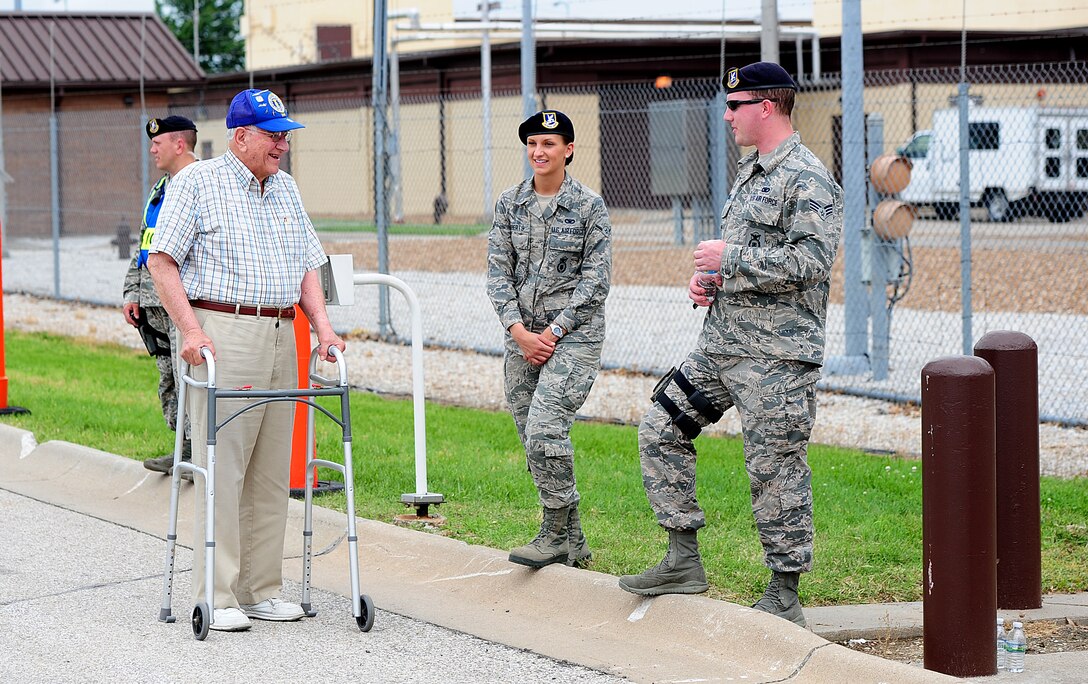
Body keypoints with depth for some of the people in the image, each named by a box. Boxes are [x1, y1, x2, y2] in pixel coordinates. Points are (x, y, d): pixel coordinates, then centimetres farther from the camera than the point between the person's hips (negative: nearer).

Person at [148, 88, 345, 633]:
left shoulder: (286, 189, 18)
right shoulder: (197, 183, -1)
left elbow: (306, 265, 22)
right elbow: (161, 261, -5)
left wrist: (323, 325, 8)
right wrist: (191, 329, -15)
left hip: (281, 339, 7)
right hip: (222, 335, -7)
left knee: (272, 470, 7)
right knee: (221, 467, -8)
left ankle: (261, 589, 14)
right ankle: (217, 597, -5)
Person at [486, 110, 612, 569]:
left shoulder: (589, 206, -4)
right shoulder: (510, 203, 8)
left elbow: (595, 280, -7)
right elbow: (498, 272, 5)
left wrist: (553, 332, -11)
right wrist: (519, 332, -7)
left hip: (574, 334, -5)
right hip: (522, 336, 5)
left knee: (545, 429, -19)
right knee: (534, 441, 6)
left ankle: (557, 535, -6)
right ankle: (573, 544, 16)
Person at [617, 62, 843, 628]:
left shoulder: (807, 179, -13)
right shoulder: (750, 173, 18)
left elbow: (810, 260, -24)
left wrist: (730, 258, -18)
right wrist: (707, 280, 10)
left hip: (776, 355, -10)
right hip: (720, 344, 10)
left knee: (774, 469, -4)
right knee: (661, 430, 8)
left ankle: (784, 596, 6)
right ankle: (683, 562, 14)